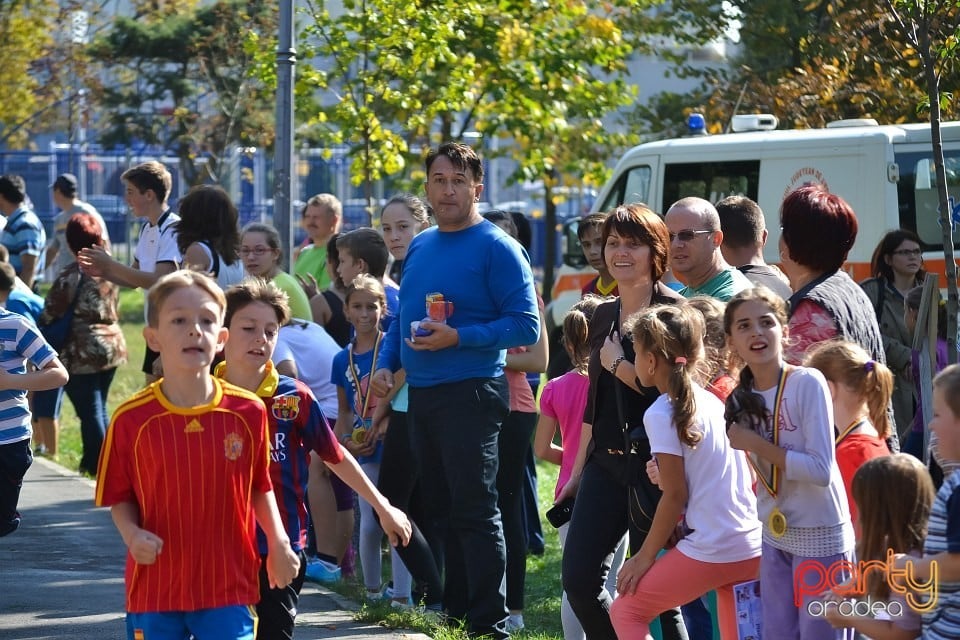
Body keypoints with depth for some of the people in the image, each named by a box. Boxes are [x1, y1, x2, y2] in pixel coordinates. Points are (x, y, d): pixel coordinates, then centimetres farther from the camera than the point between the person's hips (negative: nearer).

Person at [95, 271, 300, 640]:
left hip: (229, 587, 1)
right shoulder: (132, 420, -7)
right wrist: (132, 535, -17)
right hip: (155, 589, 0)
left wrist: (278, 543, 0)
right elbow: (120, 497, 2)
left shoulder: (247, 412, -3)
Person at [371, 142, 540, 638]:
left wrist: (458, 337, -22)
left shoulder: (497, 248, -9)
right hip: (421, 394, 8)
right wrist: (386, 363, 6)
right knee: (438, 509, 13)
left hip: (470, 393, -8)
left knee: (475, 512, -7)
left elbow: (525, 325, -15)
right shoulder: (419, 247, 14)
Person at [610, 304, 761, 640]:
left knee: (625, 611, 8)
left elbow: (675, 496, -10)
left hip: (711, 550, -7)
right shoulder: (714, 401, 13)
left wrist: (645, 556, -1)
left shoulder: (662, 414, -9)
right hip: (753, 548, 7)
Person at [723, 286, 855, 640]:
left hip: (821, 536, -6)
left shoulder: (808, 383, -16)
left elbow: (821, 470, -22)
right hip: (775, 536, 6)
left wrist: (755, 444, -18)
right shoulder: (741, 400, 4)